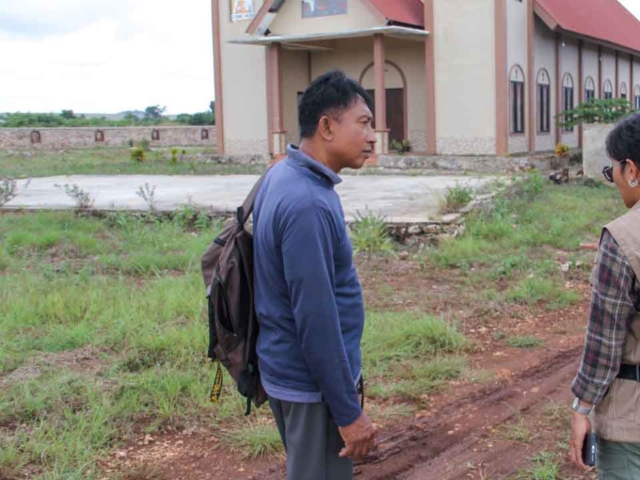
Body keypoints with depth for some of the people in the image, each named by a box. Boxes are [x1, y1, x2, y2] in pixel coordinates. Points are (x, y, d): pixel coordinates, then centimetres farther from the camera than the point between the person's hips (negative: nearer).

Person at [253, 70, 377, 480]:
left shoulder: (284, 177, 4)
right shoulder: (307, 204, -26)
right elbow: (315, 318, -25)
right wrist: (348, 411, -18)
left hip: (291, 371, 9)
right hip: (313, 383, -9)